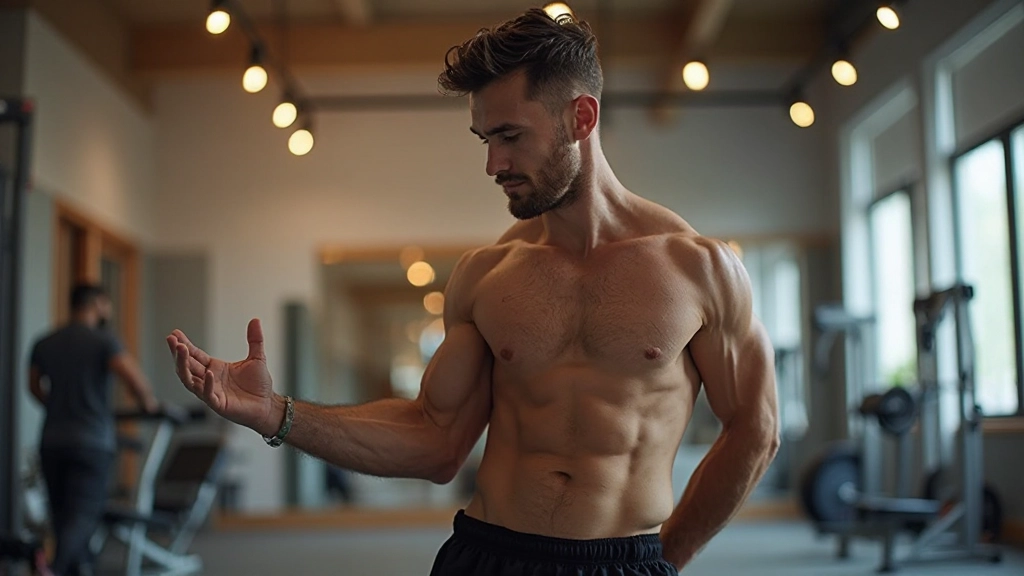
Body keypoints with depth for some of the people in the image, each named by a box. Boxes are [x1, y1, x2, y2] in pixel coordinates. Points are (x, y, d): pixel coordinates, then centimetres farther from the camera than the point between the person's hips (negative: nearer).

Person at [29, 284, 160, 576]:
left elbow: (35, 387, 24)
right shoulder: (103, 341, -8)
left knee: (62, 512, 14)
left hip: (52, 440, 6)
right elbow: (133, 377, -22)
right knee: (83, 514, -7)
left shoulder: (44, 344, 10)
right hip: (92, 441, -6)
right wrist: (148, 403, -3)